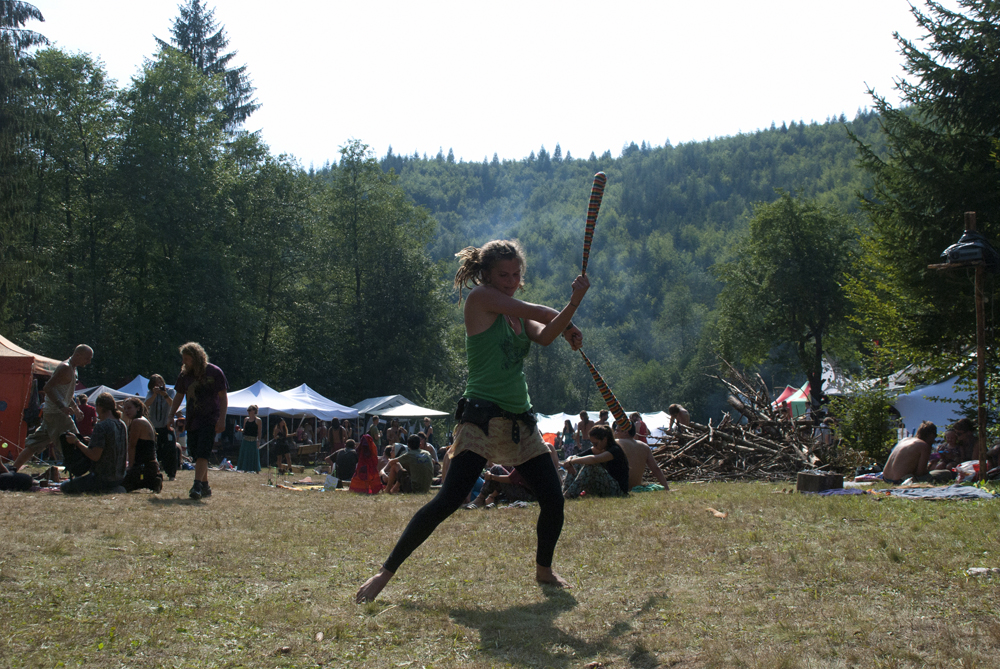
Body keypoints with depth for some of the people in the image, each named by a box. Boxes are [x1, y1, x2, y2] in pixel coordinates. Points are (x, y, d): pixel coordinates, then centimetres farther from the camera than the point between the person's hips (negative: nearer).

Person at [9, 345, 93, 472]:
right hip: (56, 414, -10)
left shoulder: (72, 369, 17)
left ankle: (13, 469, 11)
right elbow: (48, 387, -22)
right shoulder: (65, 367, -14)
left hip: (49, 413, 10)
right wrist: (62, 407, -29)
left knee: (34, 444, 11)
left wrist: (75, 408, 21)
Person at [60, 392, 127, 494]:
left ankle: (105, 492, -7)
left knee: (65, 487, 4)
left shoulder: (101, 426, -20)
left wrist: (76, 442, -12)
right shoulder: (122, 425, 4)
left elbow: (95, 456, -23)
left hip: (103, 478, -9)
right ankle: (113, 489, 8)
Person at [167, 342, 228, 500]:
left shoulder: (214, 372, -6)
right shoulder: (185, 374, 10)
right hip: (192, 420, 6)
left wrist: (222, 419, -14)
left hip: (210, 420, -6)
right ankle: (205, 487, 15)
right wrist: (171, 415, 7)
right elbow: (179, 396, 17)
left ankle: (197, 486, -24)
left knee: (202, 453, -17)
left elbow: (223, 397, -6)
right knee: (195, 454, 6)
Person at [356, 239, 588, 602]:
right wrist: (567, 320, 14)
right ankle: (385, 572, -9)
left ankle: (544, 569, 27)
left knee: (553, 500, 3)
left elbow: (546, 335, -2)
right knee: (448, 500, -17)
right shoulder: (480, 298, -4)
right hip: (483, 419, -7)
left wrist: (574, 302, -17)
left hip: (521, 422, 7)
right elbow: (537, 311, -5)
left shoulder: (519, 317, 17)